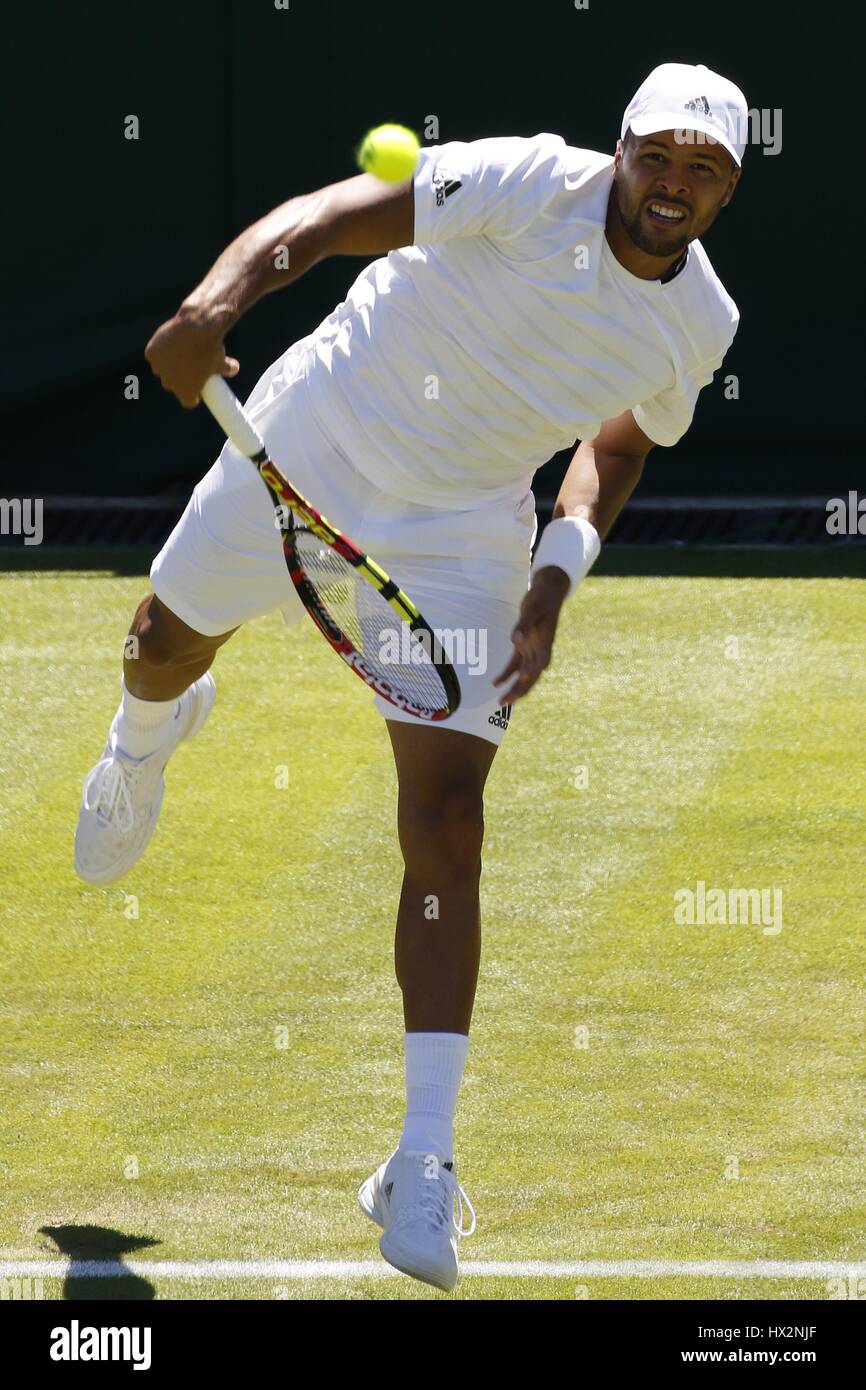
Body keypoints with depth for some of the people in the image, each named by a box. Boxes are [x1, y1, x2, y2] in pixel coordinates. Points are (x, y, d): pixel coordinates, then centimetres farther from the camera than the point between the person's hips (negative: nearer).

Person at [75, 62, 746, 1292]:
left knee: (447, 828, -12)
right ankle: (148, 739, 67)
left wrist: (556, 579, -5)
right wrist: (222, 296, -53)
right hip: (307, 455, -1)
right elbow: (330, 216, -34)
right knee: (170, 642, 23)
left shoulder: (700, 326, -9)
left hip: (460, 543, 1)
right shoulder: (531, 187, -24)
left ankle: (423, 1170, -10)